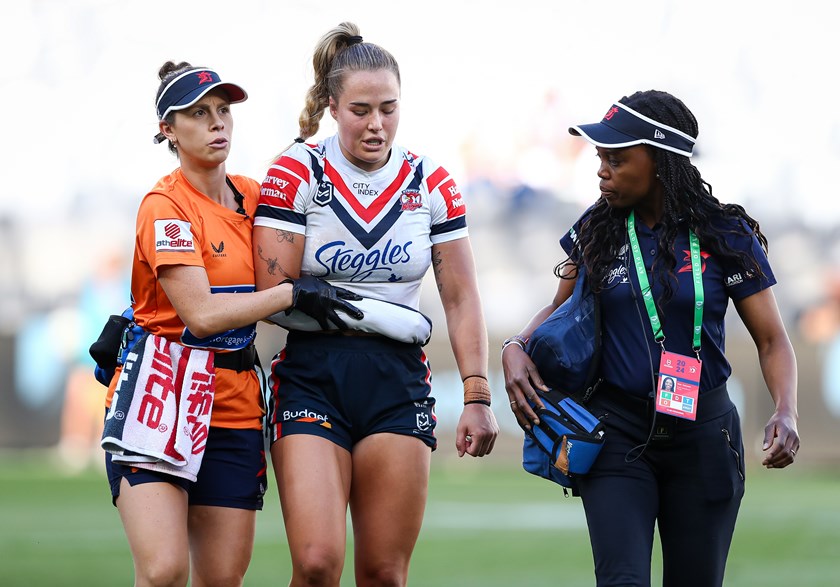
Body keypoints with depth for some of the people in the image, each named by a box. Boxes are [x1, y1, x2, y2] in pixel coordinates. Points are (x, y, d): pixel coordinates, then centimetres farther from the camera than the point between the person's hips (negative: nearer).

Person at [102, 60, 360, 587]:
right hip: (159, 396, -6)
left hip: (235, 408, 6)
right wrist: (295, 294, -13)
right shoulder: (165, 206, -10)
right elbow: (201, 315, -18)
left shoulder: (253, 196, 11)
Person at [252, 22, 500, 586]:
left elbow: (461, 297, 7)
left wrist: (477, 396, -1)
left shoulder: (432, 183, 5)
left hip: (399, 381, 2)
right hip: (312, 376, -2)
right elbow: (274, 296, -6)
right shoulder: (296, 172, -3)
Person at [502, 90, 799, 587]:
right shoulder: (598, 230, 2)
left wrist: (786, 413, -19)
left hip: (703, 435, -1)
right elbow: (561, 309, 17)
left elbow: (772, 339, -2)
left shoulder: (725, 235, -5)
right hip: (619, 432, 1)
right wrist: (517, 348, -4)